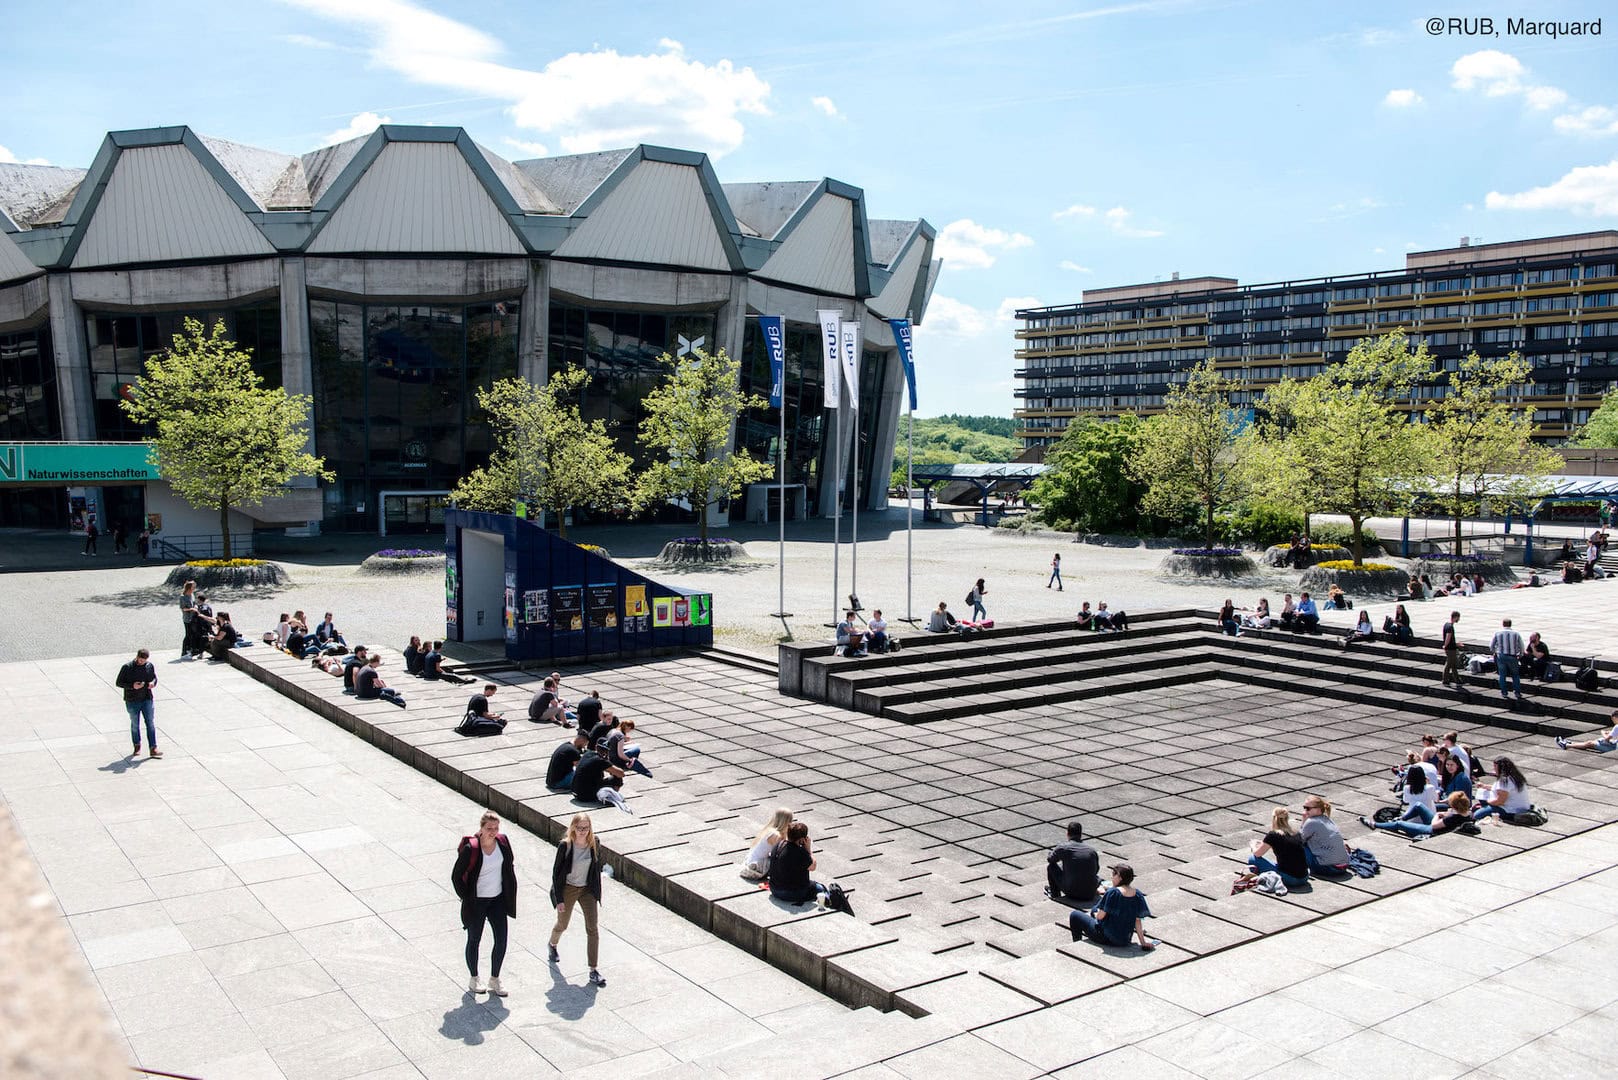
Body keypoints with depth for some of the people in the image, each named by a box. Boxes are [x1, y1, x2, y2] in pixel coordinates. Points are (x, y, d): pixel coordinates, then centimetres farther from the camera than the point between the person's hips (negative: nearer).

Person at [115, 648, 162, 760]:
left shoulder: (149, 666, 1)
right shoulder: (127, 667, -9)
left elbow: (154, 678, 16)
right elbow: (118, 683, -5)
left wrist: (153, 683, -8)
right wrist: (132, 686, -20)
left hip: (147, 699, 2)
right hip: (132, 701, -2)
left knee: (151, 723, -3)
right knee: (135, 725, 11)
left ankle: (153, 749, -1)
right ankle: (137, 747, 27)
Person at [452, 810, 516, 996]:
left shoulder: (503, 841, -7)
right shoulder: (470, 848, -21)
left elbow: (510, 866, 10)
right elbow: (457, 876, -12)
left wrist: (510, 893, 8)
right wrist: (466, 899, -12)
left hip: (498, 899, 4)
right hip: (476, 902, -4)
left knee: (501, 941, 4)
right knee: (474, 940, 14)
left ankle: (494, 980, 23)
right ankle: (474, 979, 34)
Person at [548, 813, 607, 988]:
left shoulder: (595, 846, -9)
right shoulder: (565, 846, -19)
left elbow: (597, 871, 4)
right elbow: (556, 872, -12)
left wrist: (597, 895, 6)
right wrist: (559, 899, -13)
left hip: (588, 890, 2)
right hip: (568, 889, -2)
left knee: (593, 929, -6)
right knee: (562, 924, 18)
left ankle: (594, 970, -1)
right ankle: (552, 946, 53)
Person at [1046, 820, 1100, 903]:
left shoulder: (1063, 848, -9)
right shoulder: (1091, 850, 1)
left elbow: (1049, 859, 11)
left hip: (1071, 892, -4)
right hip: (1090, 894, 4)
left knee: (1051, 866, 16)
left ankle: (1054, 893, 26)